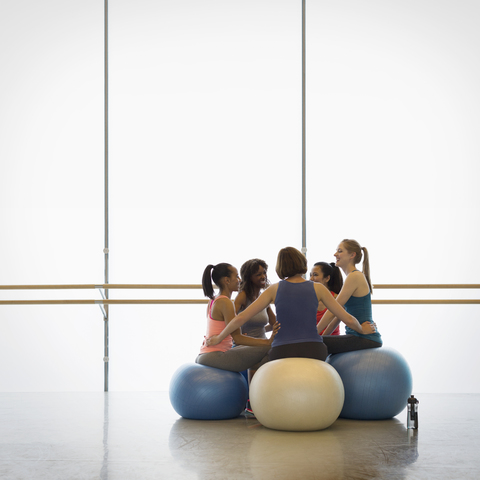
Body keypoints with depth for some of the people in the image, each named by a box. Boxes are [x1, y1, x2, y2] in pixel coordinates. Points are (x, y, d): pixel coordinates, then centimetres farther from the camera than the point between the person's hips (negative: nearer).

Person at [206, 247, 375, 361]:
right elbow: (348, 319, 12)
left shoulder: (274, 289, 8)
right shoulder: (317, 288, 9)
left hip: (282, 352, -1)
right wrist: (362, 329, 34)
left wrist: (218, 338, 20)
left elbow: (240, 318, 6)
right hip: (313, 352, 1)